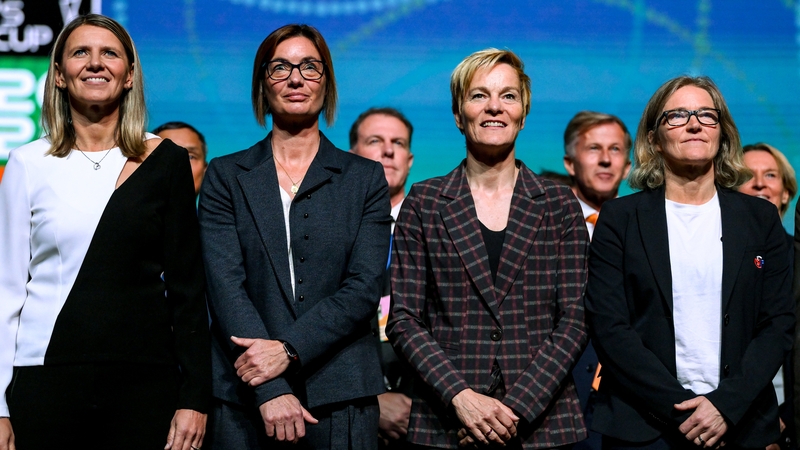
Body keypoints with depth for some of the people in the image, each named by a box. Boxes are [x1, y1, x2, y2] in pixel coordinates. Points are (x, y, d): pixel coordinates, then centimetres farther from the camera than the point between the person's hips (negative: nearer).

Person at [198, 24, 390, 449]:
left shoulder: (366, 179, 8)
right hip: (243, 394, 0)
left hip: (340, 395, 0)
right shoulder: (225, 176, 7)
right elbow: (225, 285, -5)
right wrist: (270, 390, -16)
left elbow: (364, 287, -2)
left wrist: (288, 349, -16)